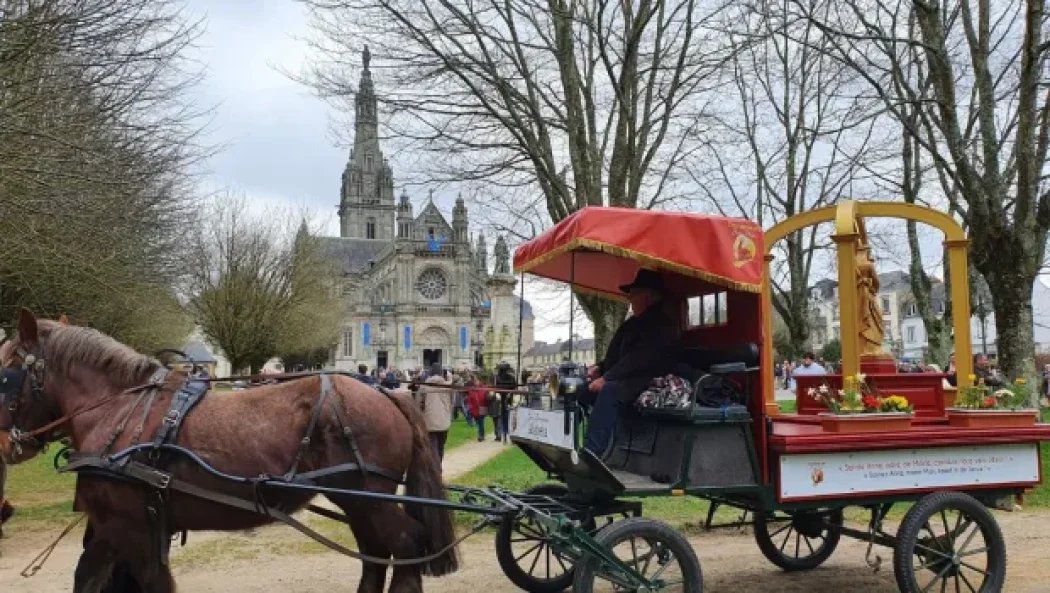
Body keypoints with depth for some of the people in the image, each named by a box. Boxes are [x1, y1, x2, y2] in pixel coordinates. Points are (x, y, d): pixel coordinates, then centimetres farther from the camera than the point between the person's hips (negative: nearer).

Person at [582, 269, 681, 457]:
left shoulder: (662, 324, -11)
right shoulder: (634, 323, 19)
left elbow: (639, 359, -21)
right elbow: (616, 355, 25)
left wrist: (606, 378, -23)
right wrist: (599, 368, 5)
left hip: (648, 384, -10)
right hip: (624, 380, 10)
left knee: (609, 391, -36)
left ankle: (591, 454, -40)